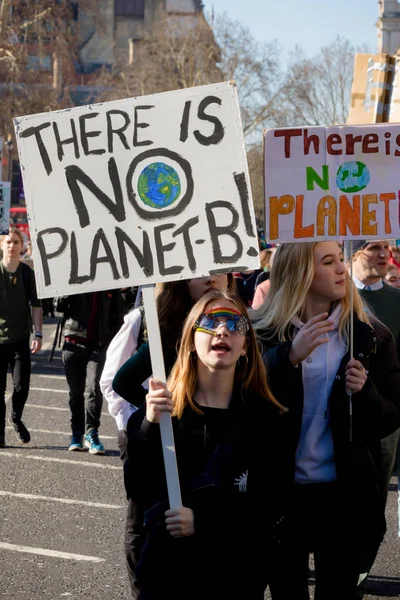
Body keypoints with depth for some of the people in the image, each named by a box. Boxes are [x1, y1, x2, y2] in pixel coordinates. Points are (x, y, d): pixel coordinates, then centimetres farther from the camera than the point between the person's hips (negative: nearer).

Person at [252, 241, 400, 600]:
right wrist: (290, 358, -25)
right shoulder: (263, 333, -4)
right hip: (279, 490, -1)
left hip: (344, 493, 1)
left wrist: (365, 392, -19)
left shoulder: (370, 335, 0)